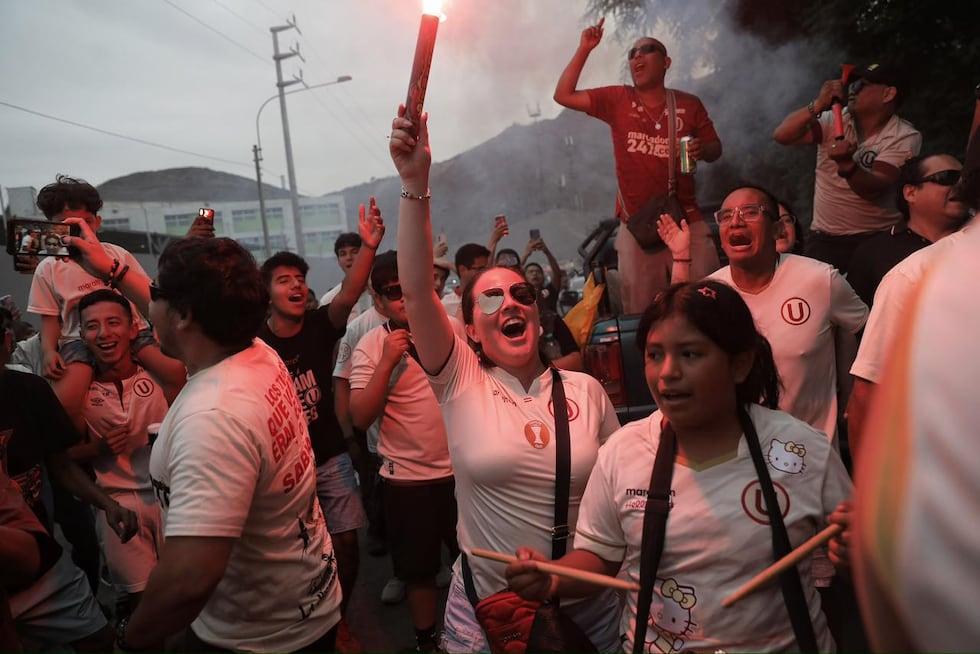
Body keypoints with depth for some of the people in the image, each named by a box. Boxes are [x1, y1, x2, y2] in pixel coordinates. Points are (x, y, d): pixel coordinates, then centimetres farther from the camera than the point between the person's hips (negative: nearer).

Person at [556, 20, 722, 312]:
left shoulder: (689, 104, 3)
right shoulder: (616, 100, 4)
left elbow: (715, 148, 10)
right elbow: (563, 95, 0)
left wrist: (702, 150, -13)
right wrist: (584, 49, -6)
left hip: (686, 220, 0)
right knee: (641, 308, 6)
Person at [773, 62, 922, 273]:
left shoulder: (905, 137, -7)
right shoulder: (834, 120, 3)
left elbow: (874, 189, -21)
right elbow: (782, 136, -8)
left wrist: (846, 164, -38)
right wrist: (818, 105, -17)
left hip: (877, 238, -2)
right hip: (823, 237, 3)